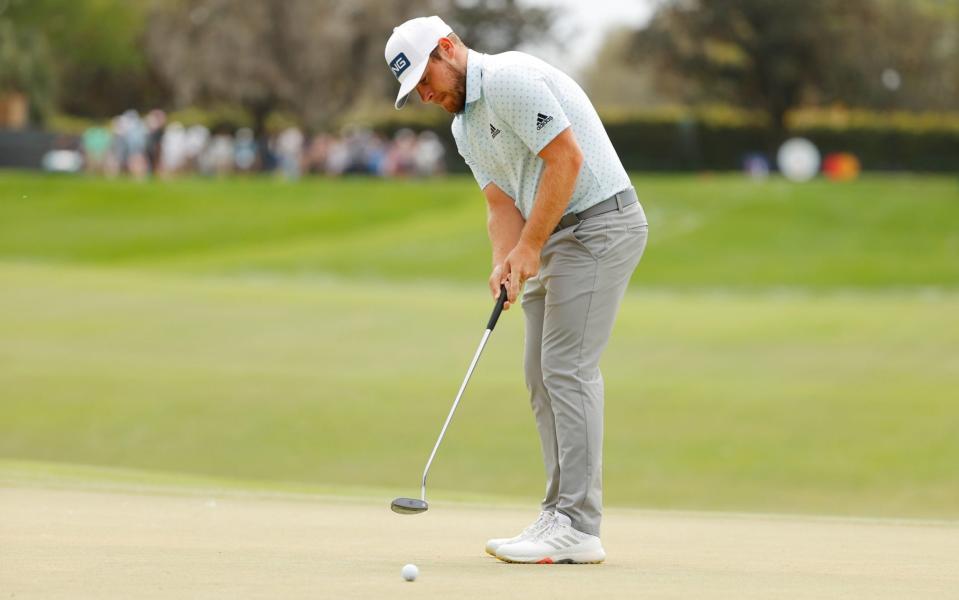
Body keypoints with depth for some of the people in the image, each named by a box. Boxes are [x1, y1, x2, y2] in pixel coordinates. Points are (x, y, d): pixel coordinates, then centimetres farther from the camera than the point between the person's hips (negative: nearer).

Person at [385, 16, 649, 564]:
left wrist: (530, 246, -18)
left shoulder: (510, 80, -16)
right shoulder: (465, 125, 16)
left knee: (567, 368, -14)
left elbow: (567, 158, -22)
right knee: (542, 374, 8)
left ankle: (578, 528, -15)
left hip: (599, 225, -10)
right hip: (554, 236, 10)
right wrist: (505, 261, -9)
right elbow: (504, 205, 12)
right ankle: (564, 516, 10)